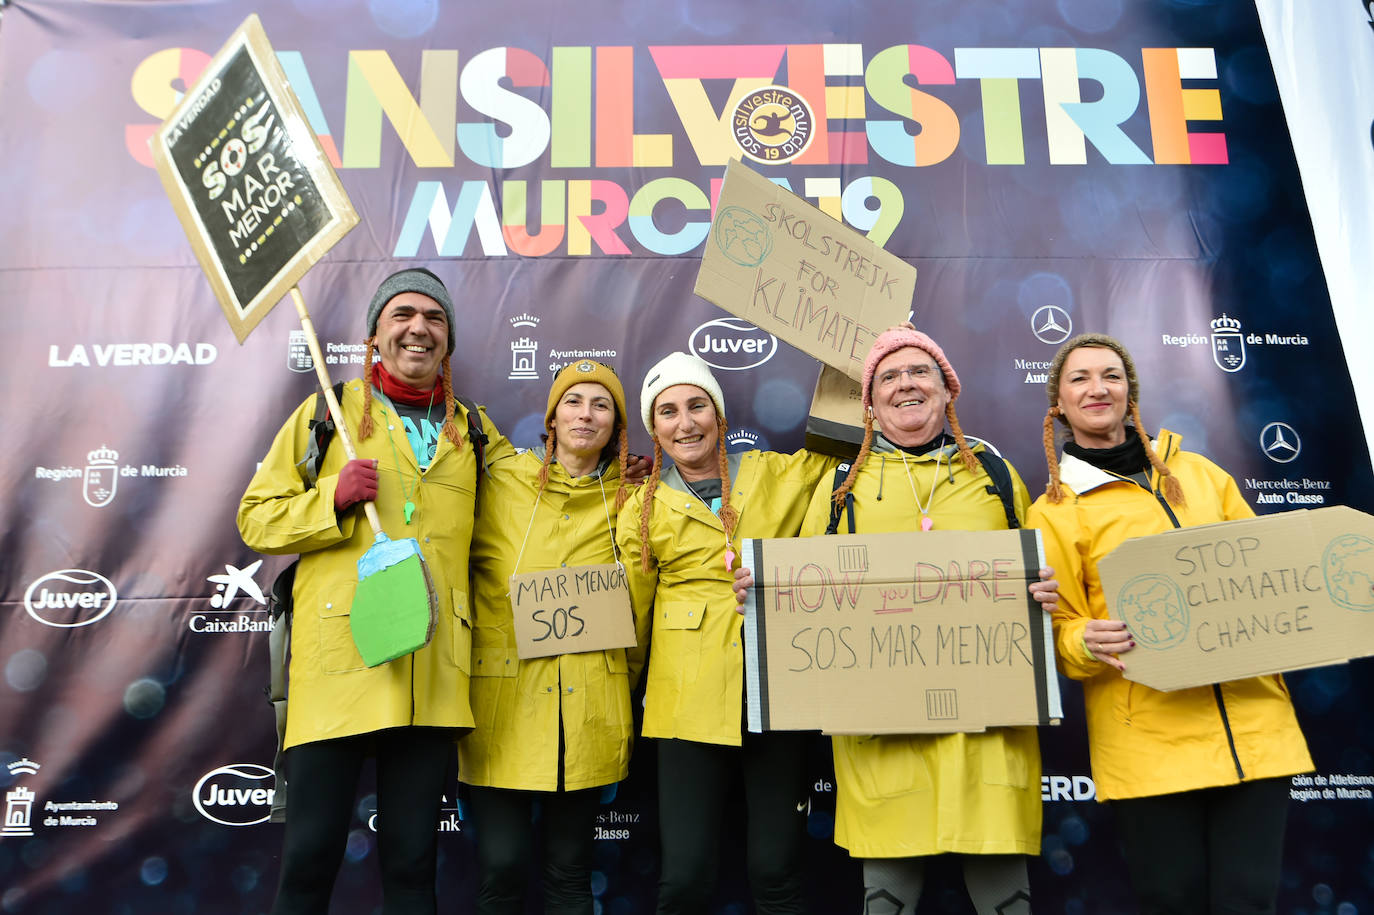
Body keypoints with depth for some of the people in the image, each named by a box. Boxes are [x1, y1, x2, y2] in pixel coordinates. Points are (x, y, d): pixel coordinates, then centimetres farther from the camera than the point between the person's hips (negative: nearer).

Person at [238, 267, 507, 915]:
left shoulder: (474, 431, 15)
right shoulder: (326, 412, 8)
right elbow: (256, 520, 6)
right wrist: (334, 498, -11)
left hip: (430, 671, 2)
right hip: (338, 660, -2)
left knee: (412, 862, 10)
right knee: (310, 858, 2)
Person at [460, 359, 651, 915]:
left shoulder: (627, 500, 5)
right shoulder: (502, 482, 1)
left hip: (589, 711, 1)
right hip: (504, 700, -1)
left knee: (570, 869, 10)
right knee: (501, 866, 0)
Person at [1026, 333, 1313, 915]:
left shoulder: (1198, 473, 15)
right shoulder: (1055, 509, 5)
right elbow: (1057, 629, 2)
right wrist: (1088, 643, -20)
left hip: (1251, 721, 3)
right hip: (1147, 737, -2)